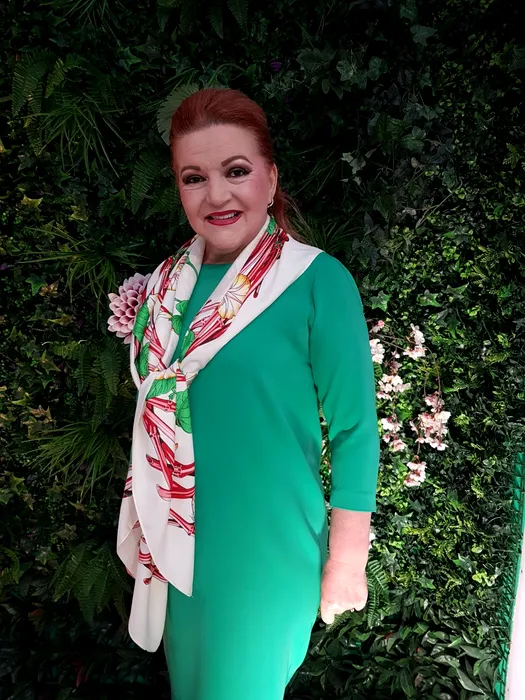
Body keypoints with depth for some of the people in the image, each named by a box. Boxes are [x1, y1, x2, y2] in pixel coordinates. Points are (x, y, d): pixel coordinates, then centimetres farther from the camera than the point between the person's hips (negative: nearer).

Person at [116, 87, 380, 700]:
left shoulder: (317, 281, -16)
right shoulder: (167, 283, 0)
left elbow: (353, 430, -13)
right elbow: (154, 416, 9)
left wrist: (347, 562, -10)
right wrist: (141, 526, 15)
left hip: (268, 551, -5)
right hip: (177, 542, 5)